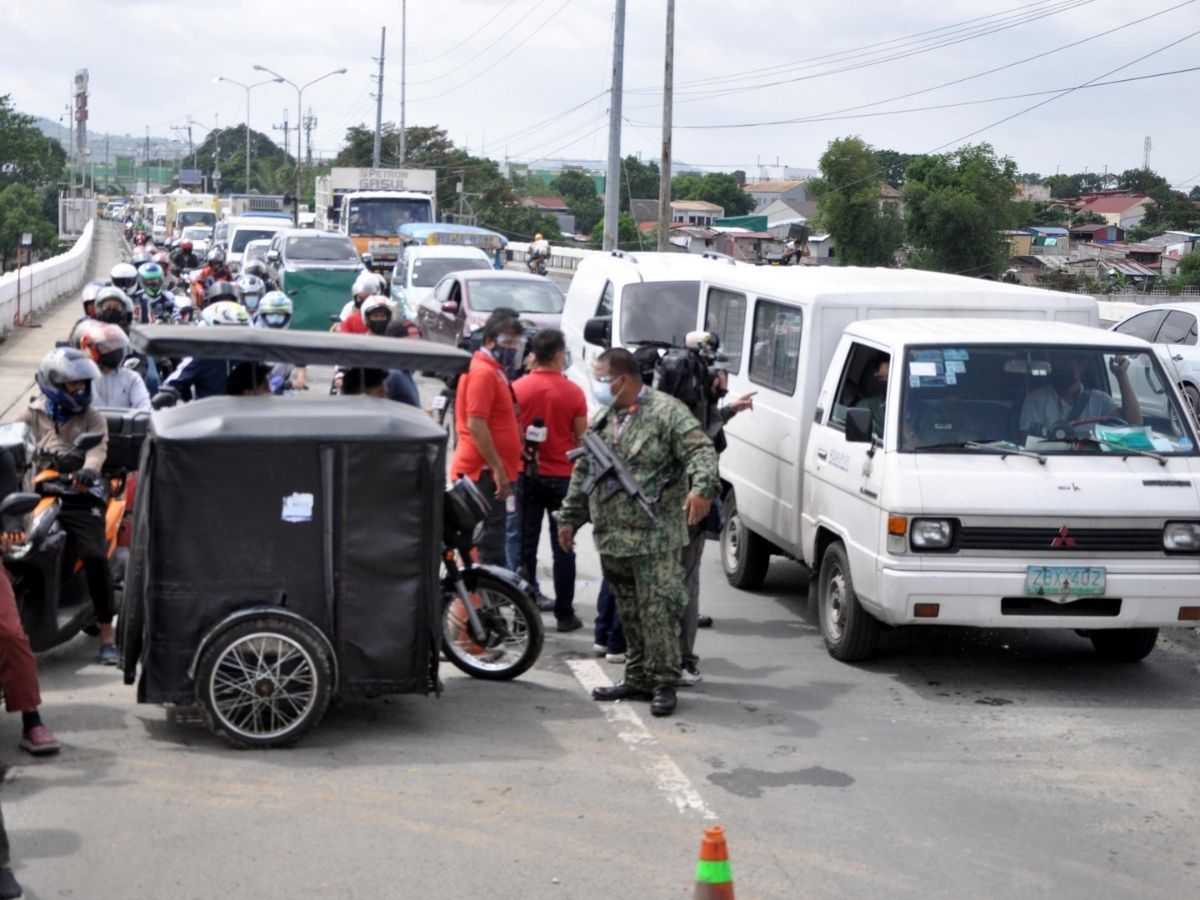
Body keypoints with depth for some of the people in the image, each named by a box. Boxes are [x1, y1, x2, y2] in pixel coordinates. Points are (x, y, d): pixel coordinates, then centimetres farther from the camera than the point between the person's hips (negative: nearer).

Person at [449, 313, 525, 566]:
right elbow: (475, 425, -21)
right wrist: (497, 468, -22)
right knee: (490, 545, -9)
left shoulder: (495, 371, 19)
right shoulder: (482, 372, -14)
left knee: (492, 541, 14)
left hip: (492, 471, 10)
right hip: (485, 470, -10)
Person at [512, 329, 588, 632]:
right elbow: (581, 438, 0)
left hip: (528, 474, 1)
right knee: (563, 548, 5)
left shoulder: (517, 388, -4)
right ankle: (564, 613, 8)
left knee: (526, 545, 8)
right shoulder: (573, 392, -6)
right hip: (562, 476, -1)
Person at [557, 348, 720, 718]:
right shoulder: (602, 420, 17)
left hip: (655, 536, -7)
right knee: (629, 614, 13)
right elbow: (582, 472, 24)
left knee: (657, 610, -7)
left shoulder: (666, 411, -7)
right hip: (612, 536, 7)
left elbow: (700, 450, -16)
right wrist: (569, 517, 23)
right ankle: (637, 679, 21)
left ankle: (663, 683, 0)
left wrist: (702, 488, -33)